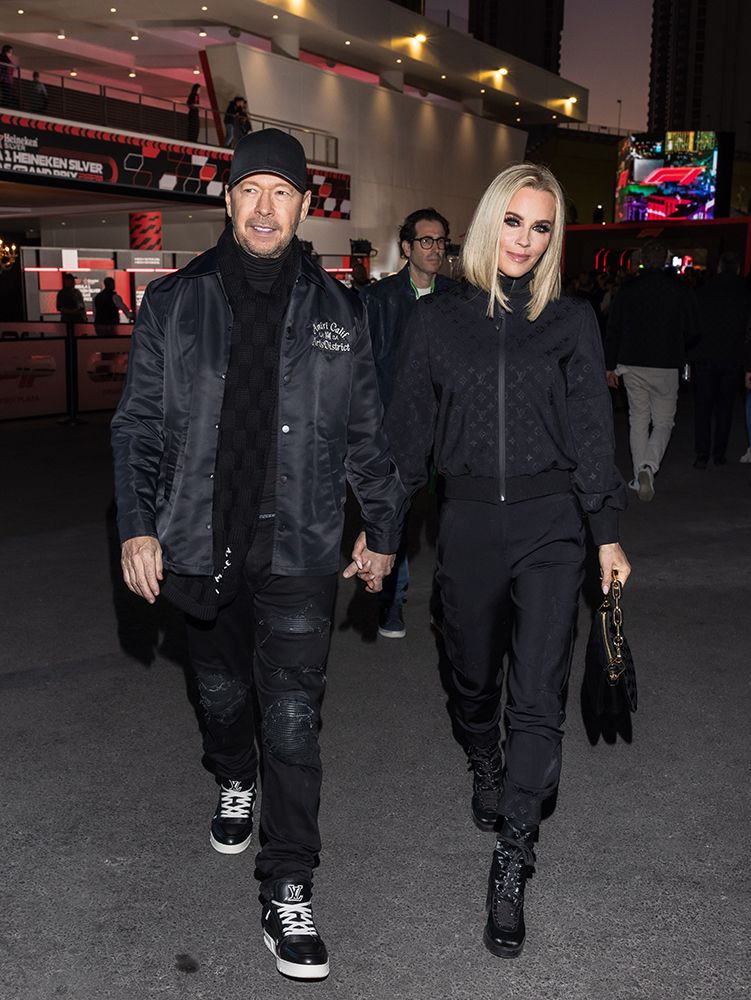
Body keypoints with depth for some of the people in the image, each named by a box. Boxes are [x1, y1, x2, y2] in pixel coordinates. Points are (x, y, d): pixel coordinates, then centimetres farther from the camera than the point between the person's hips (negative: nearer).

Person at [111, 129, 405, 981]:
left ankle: (287, 894, 9)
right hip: (200, 546, 2)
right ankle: (234, 784, 51)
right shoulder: (173, 303, 2)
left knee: (293, 721, -4)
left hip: (299, 551, -1)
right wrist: (137, 526, -7)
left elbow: (366, 433, 10)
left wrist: (381, 527, 12)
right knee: (221, 695, 19)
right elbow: (139, 425, 3)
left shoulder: (337, 311, 4)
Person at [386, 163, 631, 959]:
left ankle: (510, 864, 6)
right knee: (473, 678, 17)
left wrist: (607, 530, 2)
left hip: (550, 524, -1)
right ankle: (485, 770, 48)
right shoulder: (437, 318, 3)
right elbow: (407, 428, 5)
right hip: (467, 522, 1)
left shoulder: (572, 321, 2)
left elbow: (592, 433, 4)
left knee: (538, 698, -5)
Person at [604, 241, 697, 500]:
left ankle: (641, 478, 13)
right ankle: (648, 467, -18)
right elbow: (691, 333, 2)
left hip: (632, 366, 2)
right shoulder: (681, 291, -3)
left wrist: (610, 366, 9)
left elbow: (613, 330, 2)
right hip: (666, 368, -1)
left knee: (638, 421, 13)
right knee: (663, 423, 8)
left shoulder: (627, 289, 0)